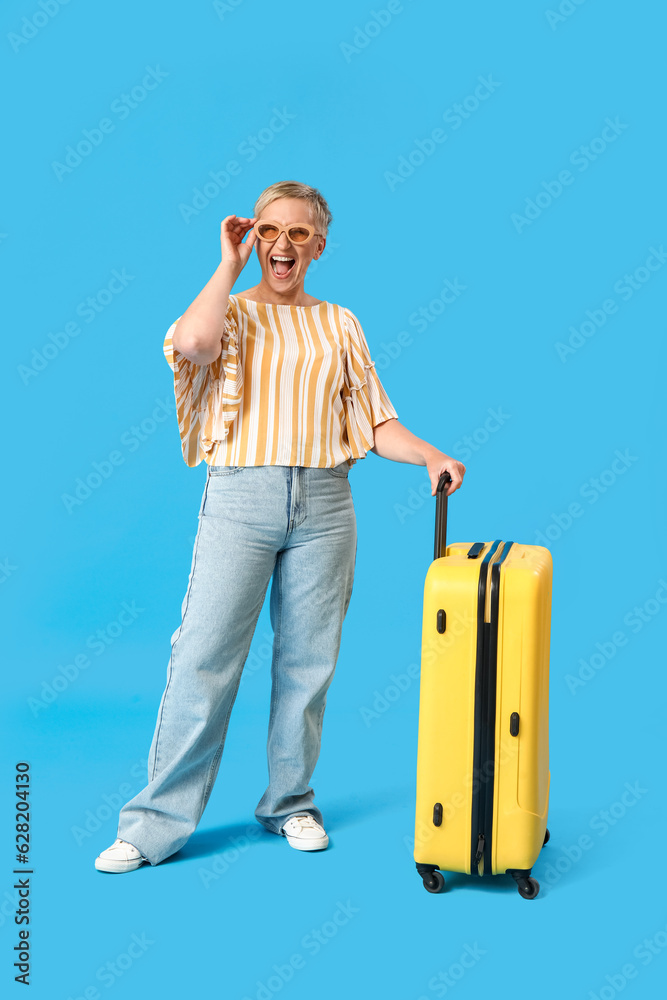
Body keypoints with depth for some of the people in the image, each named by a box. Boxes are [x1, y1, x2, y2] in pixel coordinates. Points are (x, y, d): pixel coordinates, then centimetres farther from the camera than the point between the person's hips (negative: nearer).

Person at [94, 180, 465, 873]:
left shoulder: (340, 325, 16)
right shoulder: (232, 312, 9)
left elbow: (374, 421, 11)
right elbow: (191, 343, -16)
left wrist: (429, 454, -6)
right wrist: (230, 264, -3)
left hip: (323, 503, 3)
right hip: (239, 497, -2)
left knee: (307, 660, 7)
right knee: (203, 659, -5)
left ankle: (290, 802, 23)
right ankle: (157, 821, 5)